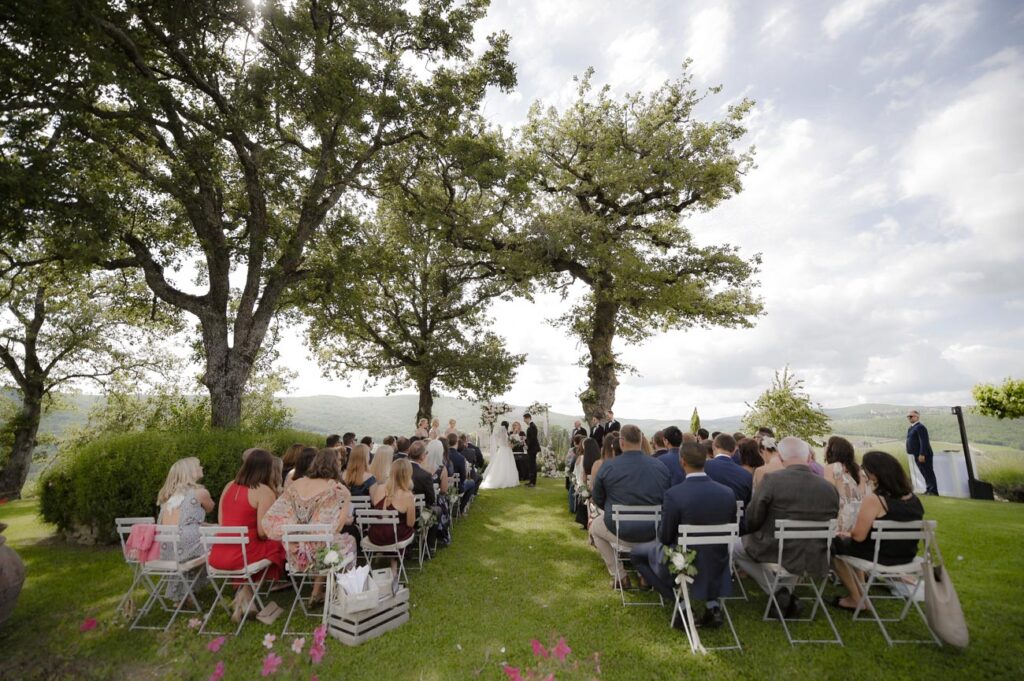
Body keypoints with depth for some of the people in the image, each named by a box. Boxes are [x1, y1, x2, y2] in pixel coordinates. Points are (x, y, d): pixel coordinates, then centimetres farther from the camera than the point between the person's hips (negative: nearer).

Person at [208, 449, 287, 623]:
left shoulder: (229, 486, 8)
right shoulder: (264, 491, -14)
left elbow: (221, 522, 15)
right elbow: (263, 533, -16)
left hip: (218, 556, 7)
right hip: (242, 555, -7)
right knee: (277, 545, 15)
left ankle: (243, 595, 20)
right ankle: (245, 594, 13)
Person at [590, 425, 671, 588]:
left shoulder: (607, 467, -13)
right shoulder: (660, 466, -7)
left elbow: (598, 501, 1)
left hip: (621, 533, -3)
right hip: (653, 534, 3)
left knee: (594, 527, 29)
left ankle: (618, 576, 24)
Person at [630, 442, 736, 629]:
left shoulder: (673, 494, -25)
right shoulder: (728, 493, -11)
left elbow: (665, 538, -13)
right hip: (718, 568, 5)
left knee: (637, 552, 19)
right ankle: (712, 603, 19)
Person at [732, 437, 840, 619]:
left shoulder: (771, 481, -21)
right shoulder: (830, 489, -9)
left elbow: (751, 521, -12)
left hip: (776, 554, -5)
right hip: (815, 560, 5)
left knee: (737, 548, 22)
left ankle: (778, 591, 7)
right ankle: (788, 592, 24)